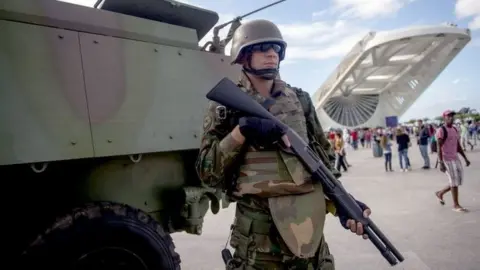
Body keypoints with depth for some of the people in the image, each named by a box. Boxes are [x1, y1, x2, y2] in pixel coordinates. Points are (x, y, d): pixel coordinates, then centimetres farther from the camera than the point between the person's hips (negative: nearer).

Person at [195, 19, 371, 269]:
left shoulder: (300, 100, 8)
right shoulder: (225, 104, -2)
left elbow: (322, 158, 12)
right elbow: (206, 172, -8)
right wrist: (242, 130, -19)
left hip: (309, 223, 4)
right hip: (258, 229, -3)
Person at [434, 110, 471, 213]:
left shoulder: (455, 129, 13)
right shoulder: (441, 130, -12)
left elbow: (458, 146, 18)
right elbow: (439, 148, -17)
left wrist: (465, 158, 14)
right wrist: (441, 163, -22)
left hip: (456, 159, 8)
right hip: (446, 160, -8)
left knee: (458, 181, 10)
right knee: (454, 182, -4)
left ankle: (440, 193, 29)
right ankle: (456, 205, 8)